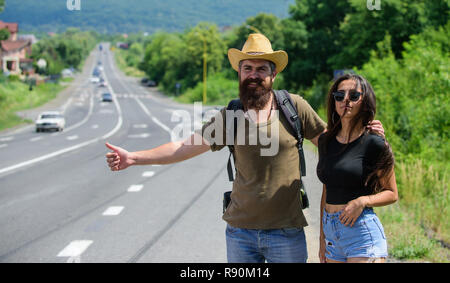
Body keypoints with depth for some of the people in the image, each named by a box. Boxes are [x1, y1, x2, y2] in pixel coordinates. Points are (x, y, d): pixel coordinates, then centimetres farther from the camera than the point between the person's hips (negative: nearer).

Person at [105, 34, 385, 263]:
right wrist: (132, 158, -8)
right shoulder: (229, 116, 1)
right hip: (240, 231, 2)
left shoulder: (294, 107, -3)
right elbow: (186, 147, -1)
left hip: (286, 232, -2)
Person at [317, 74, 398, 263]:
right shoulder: (325, 141, 10)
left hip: (363, 233, -5)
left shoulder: (375, 144, -7)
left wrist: (362, 201, -16)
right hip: (331, 233, 5)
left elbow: (392, 194, 2)